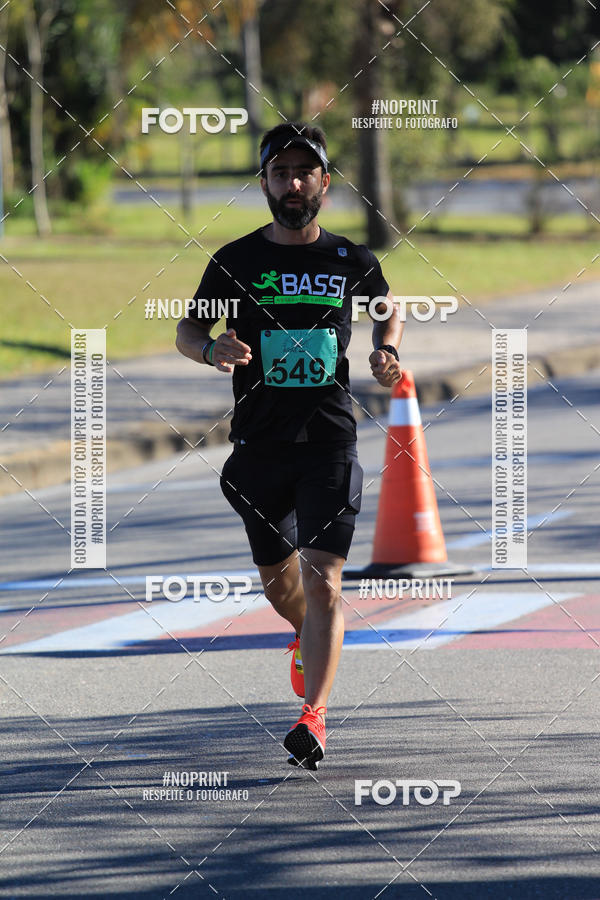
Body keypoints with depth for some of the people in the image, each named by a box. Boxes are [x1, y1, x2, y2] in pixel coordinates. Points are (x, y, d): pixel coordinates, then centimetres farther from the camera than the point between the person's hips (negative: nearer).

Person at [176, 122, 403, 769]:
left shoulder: (352, 261, 3)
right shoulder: (236, 261, 0)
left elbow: (387, 309, 22)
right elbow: (187, 330, 9)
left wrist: (386, 351, 1)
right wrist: (212, 348, -14)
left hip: (330, 441, -2)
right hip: (260, 442, 2)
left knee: (323, 581, -15)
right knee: (278, 581, 15)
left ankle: (313, 714, -18)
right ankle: (308, 639, 49)